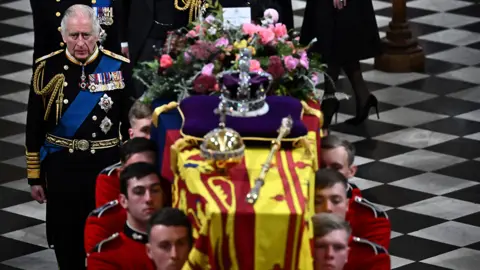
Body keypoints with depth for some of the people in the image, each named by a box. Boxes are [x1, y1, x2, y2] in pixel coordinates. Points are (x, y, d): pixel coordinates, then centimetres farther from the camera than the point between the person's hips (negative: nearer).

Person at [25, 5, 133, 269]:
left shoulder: (118, 67, -5)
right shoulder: (47, 68, -4)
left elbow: (132, 123, 2)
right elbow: (34, 128, 2)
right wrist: (35, 177, 3)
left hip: (106, 166, 0)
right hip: (61, 167, 0)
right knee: (66, 242, 8)